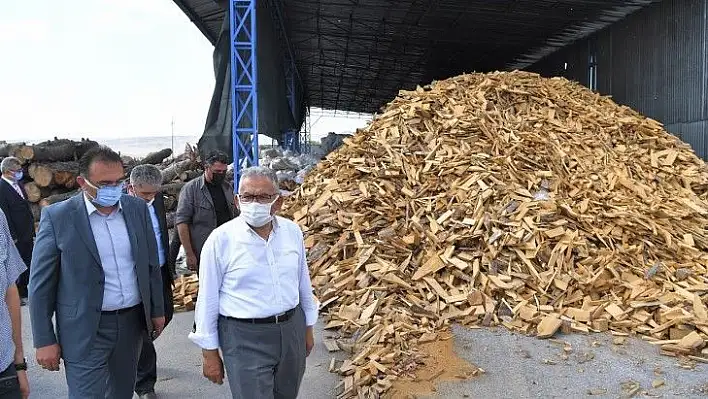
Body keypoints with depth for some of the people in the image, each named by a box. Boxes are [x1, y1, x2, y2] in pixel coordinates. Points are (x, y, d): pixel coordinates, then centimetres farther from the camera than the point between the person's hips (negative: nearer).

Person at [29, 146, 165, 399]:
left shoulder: (138, 209, 1)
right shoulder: (57, 217, -10)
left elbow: (151, 264, 10)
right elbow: (41, 284, -6)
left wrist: (157, 310, 13)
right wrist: (44, 341, -6)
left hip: (132, 321, 4)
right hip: (85, 330, -4)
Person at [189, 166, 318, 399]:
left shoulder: (293, 231, -1)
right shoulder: (220, 240, -12)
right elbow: (208, 299, -6)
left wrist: (308, 328, 17)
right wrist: (209, 353, -2)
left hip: (292, 330, 5)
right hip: (245, 338, -4)